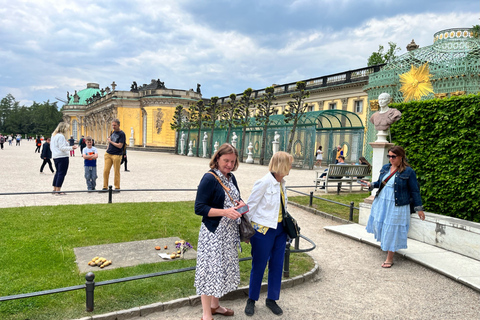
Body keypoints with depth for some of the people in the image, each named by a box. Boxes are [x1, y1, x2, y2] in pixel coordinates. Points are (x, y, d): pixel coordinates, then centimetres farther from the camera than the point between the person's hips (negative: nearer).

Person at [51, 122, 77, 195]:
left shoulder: (53, 135, 15)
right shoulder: (61, 136, -15)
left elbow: (51, 147, 21)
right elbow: (62, 148, -19)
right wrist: (71, 147, -19)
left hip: (55, 157, 10)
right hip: (62, 157, -10)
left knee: (58, 172, 19)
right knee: (61, 173, -5)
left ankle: (54, 189, 23)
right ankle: (57, 191, -4)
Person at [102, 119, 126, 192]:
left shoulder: (122, 134, -8)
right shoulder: (113, 132, 13)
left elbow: (120, 146, -15)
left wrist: (110, 141, -7)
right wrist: (107, 150, 15)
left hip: (117, 155, -6)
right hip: (108, 154, 6)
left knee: (116, 172, 2)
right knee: (105, 171, 3)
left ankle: (117, 187, 13)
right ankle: (105, 187, 12)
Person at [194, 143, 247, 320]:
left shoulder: (231, 178, 8)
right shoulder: (209, 178, -15)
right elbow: (199, 208, -19)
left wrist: (241, 203, -2)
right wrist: (225, 212, -28)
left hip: (229, 233, 8)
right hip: (213, 233, -8)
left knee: (223, 268, 18)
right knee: (211, 270, -1)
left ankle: (214, 305, 37)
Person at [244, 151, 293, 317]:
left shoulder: (281, 182, 5)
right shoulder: (264, 182, -18)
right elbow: (251, 205, -13)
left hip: (279, 229, 7)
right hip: (263, 230, -7)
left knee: (277, 266, 13)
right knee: (259, 266, 8)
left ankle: (271, 299, 31)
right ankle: (251, 300, 28)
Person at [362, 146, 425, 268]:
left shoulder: (408, 172, -11)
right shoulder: (385, 168, 5)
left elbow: (414, 191, -6)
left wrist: (419, 208, -5)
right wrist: (371, 185, -2)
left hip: (396, 206, -5)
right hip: (381, 202, 6)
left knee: (392, 230, 1)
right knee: (378, 224, 13)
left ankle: (389, 259, 15)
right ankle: (384, 242, 45)